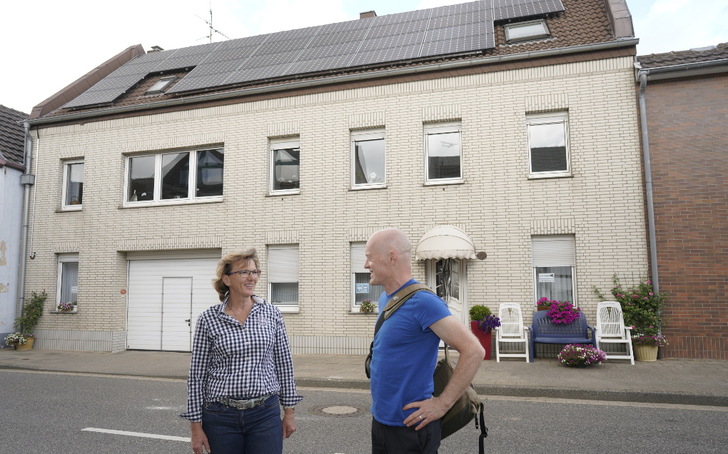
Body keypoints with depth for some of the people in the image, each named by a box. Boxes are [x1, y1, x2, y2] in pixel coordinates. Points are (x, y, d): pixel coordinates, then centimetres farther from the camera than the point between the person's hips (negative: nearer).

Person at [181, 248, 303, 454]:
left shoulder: (272, 313, 0)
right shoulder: (209, 319, -4)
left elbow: (284, 364, 6)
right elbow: (197, 374, -1)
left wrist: (289, 410, 7)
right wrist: (196, 424, -1)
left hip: (265, 414, 1)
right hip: (221, 417, -1)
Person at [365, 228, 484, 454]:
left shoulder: (422, 302, -20)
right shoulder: (384, 298, 6)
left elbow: (473, 351, -23)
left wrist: (443, 403, -19)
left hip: (409, 426, -8)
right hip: (379, 419, 8)